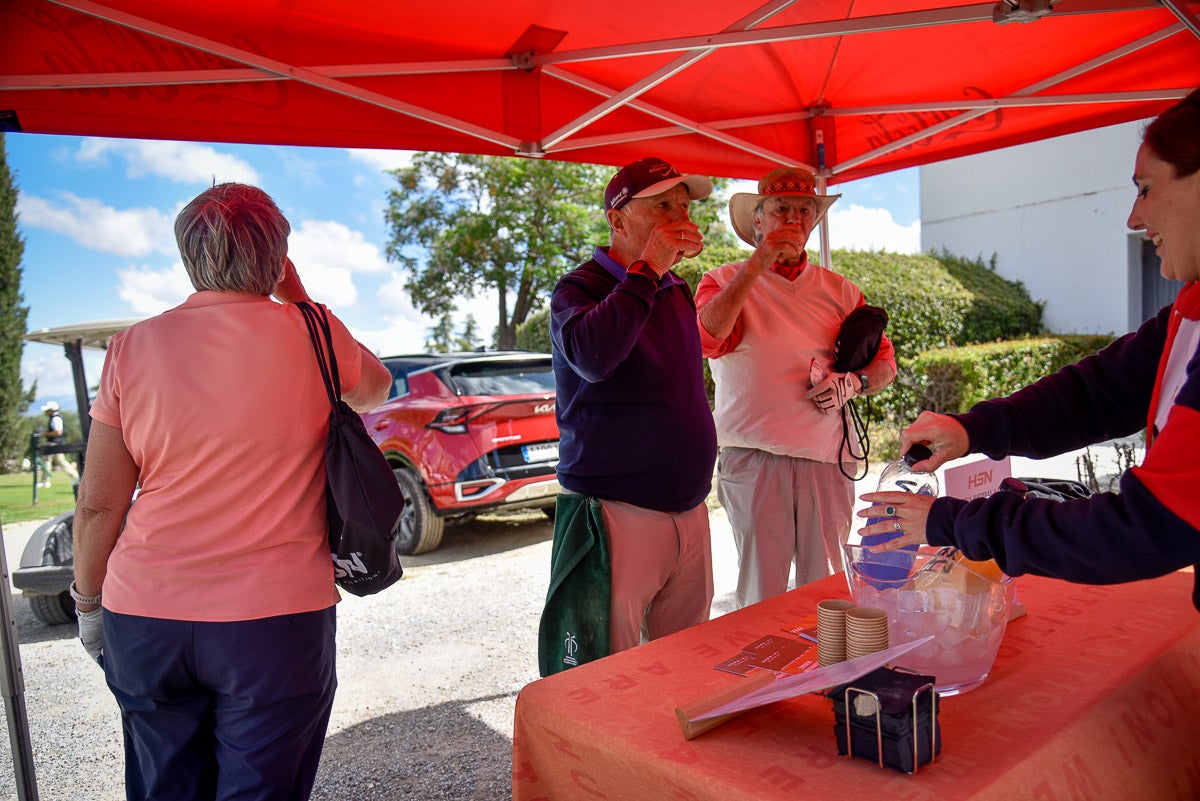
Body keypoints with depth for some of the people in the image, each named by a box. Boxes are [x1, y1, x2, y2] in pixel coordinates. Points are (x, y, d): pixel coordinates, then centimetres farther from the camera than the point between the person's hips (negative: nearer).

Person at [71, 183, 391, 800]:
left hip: (146, 615, 4)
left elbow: (99, 504, 1)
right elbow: (375, 388, 13)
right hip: (275, 618, -3)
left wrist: (88, 601, 16)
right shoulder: (309, 333, -9)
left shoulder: (132, 347, -2)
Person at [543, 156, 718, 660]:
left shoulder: (677, 291, 14)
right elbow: (592, 356, -31)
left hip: (688, 509, 7)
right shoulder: (580, 288, -7)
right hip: (618, 511, -7)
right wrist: (647, 269, -21)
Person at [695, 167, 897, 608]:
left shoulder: (839, 290, 15)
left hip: (826, 457, 3)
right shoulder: (725, 282, 6)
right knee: (761, 592, 1)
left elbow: (884, 361, 17)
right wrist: (758, 263, -13)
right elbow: (706, 337, -14)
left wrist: (853, 382, -6)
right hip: (753, 458, -2)